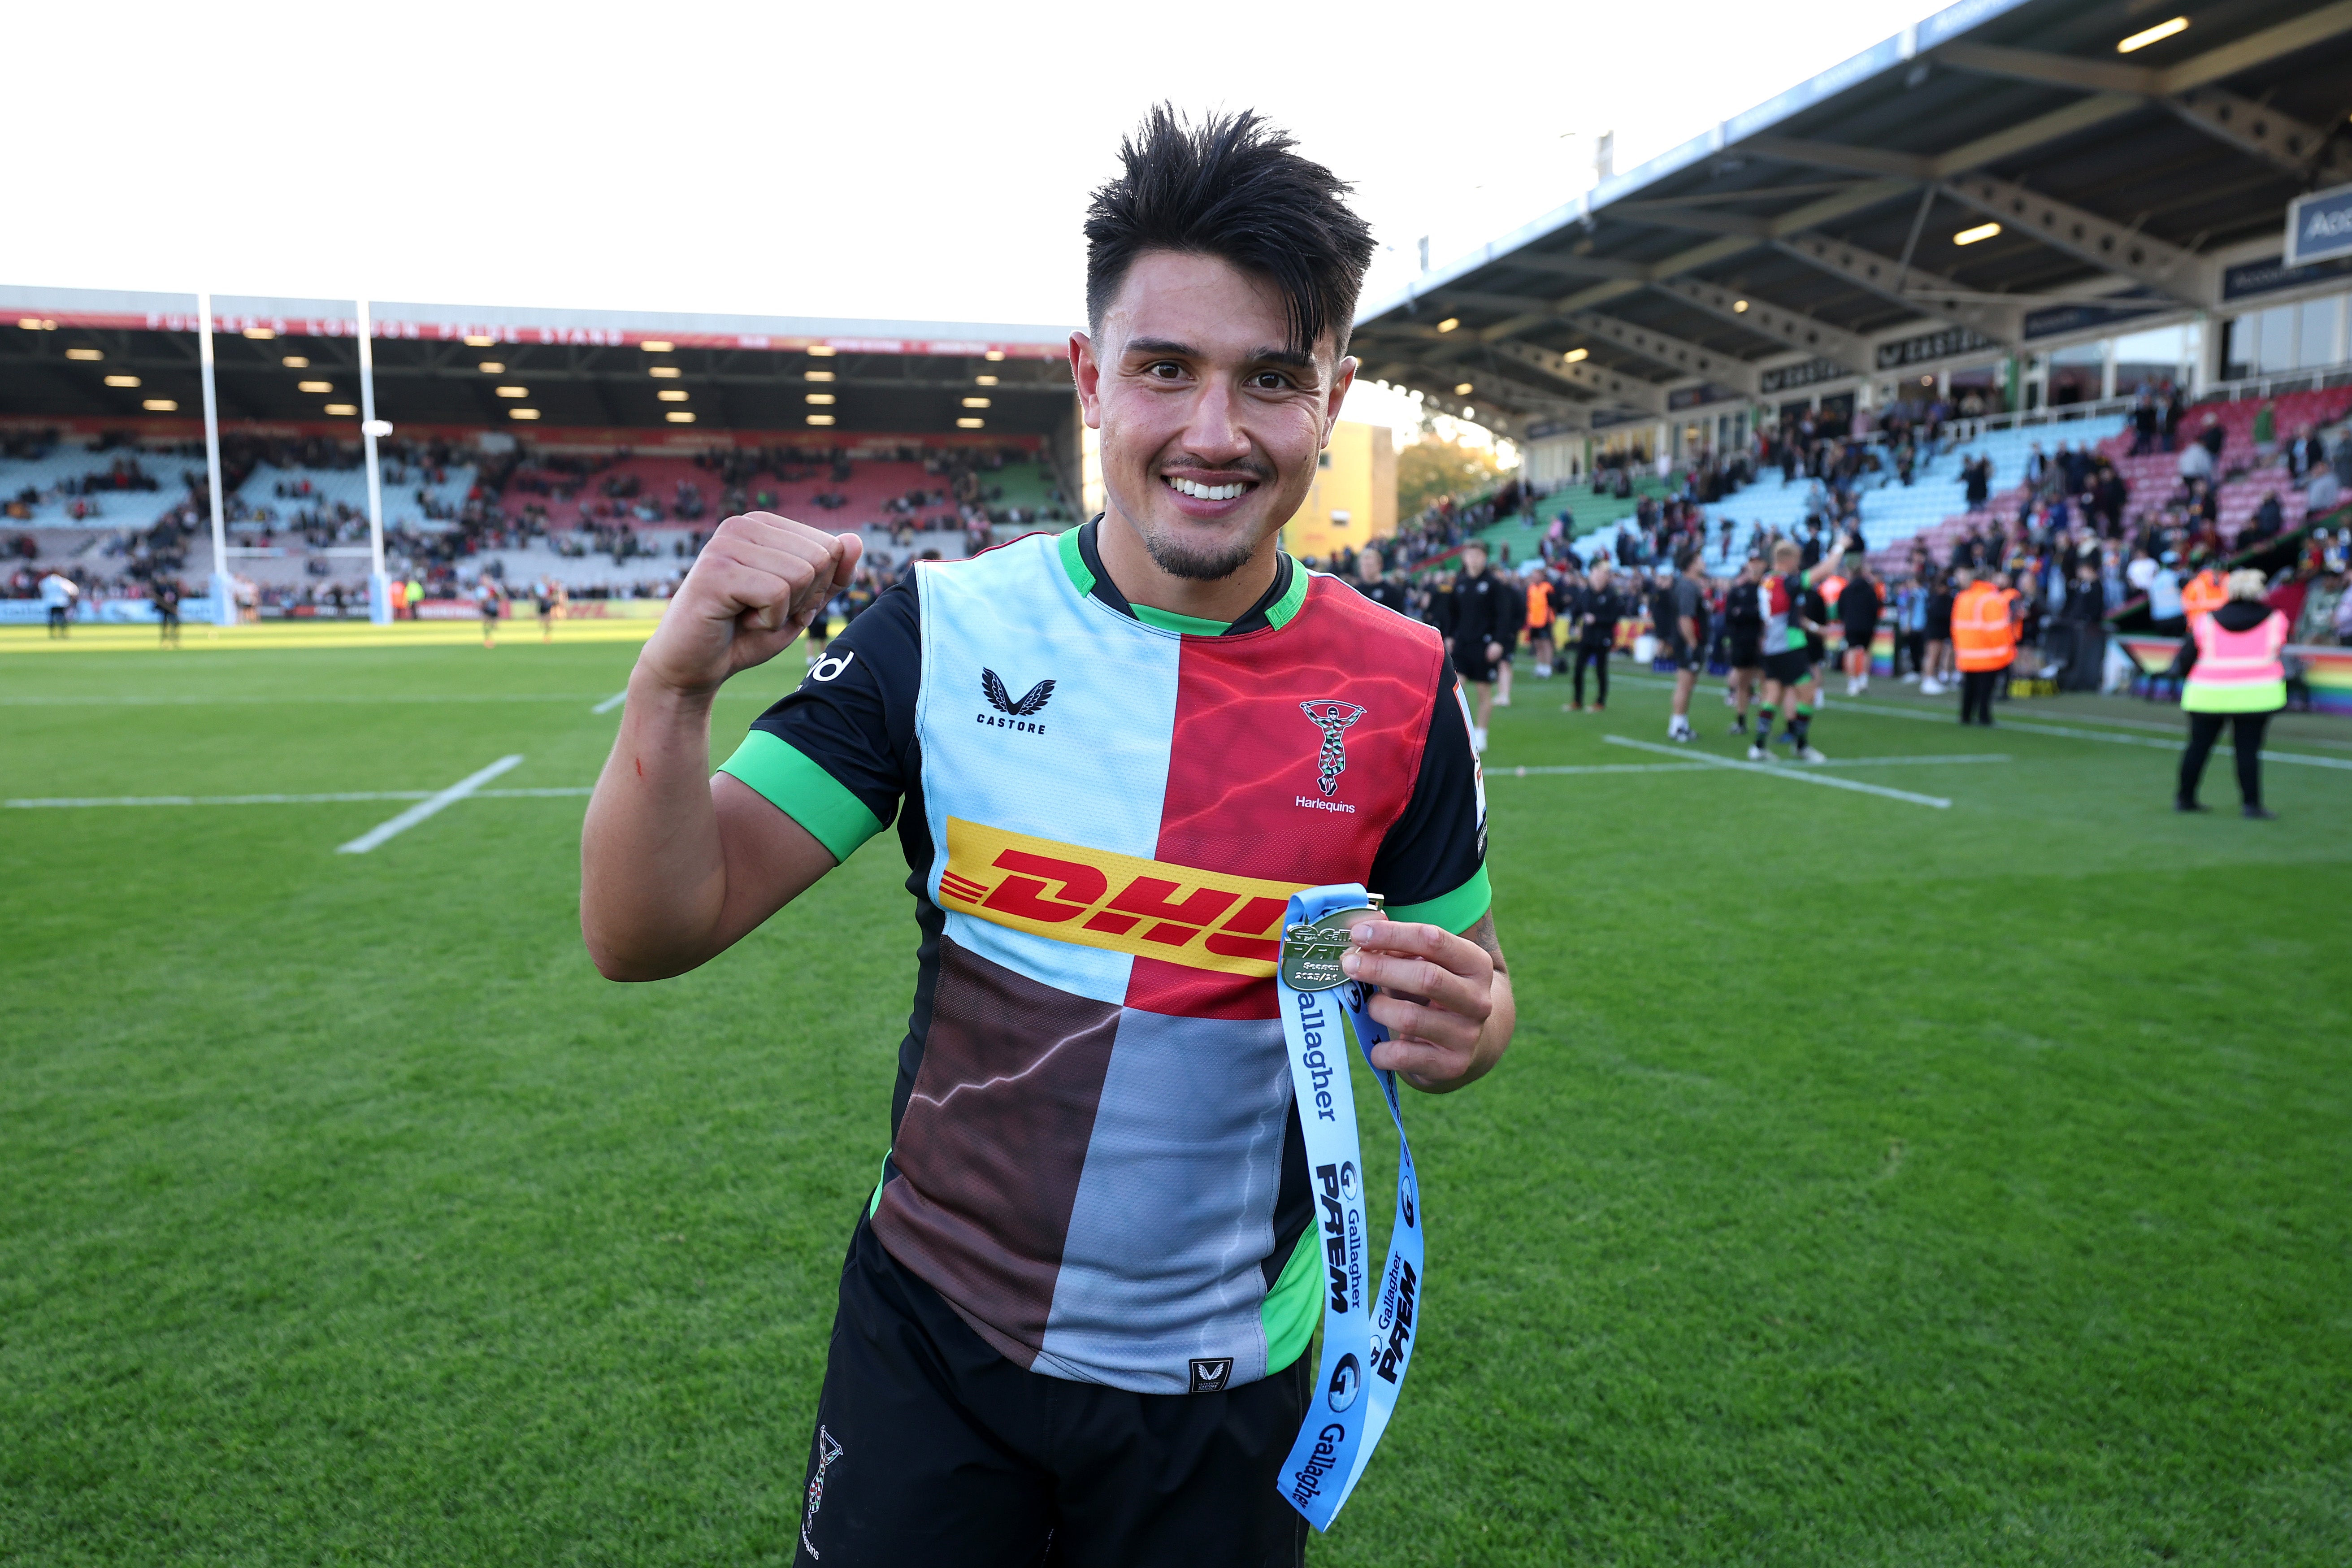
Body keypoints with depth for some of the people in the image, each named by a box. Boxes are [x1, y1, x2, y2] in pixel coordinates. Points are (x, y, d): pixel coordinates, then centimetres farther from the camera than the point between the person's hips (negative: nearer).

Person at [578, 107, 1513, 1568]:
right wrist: (676, 682, -29)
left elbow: (1471, 977, 2)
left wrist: (1462, 1022, -20)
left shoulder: (1400, 686, -10)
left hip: (1222, 1383, 1)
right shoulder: (944, 629, -12)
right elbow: (651, 934, -13)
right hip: (931, 1333, 0)